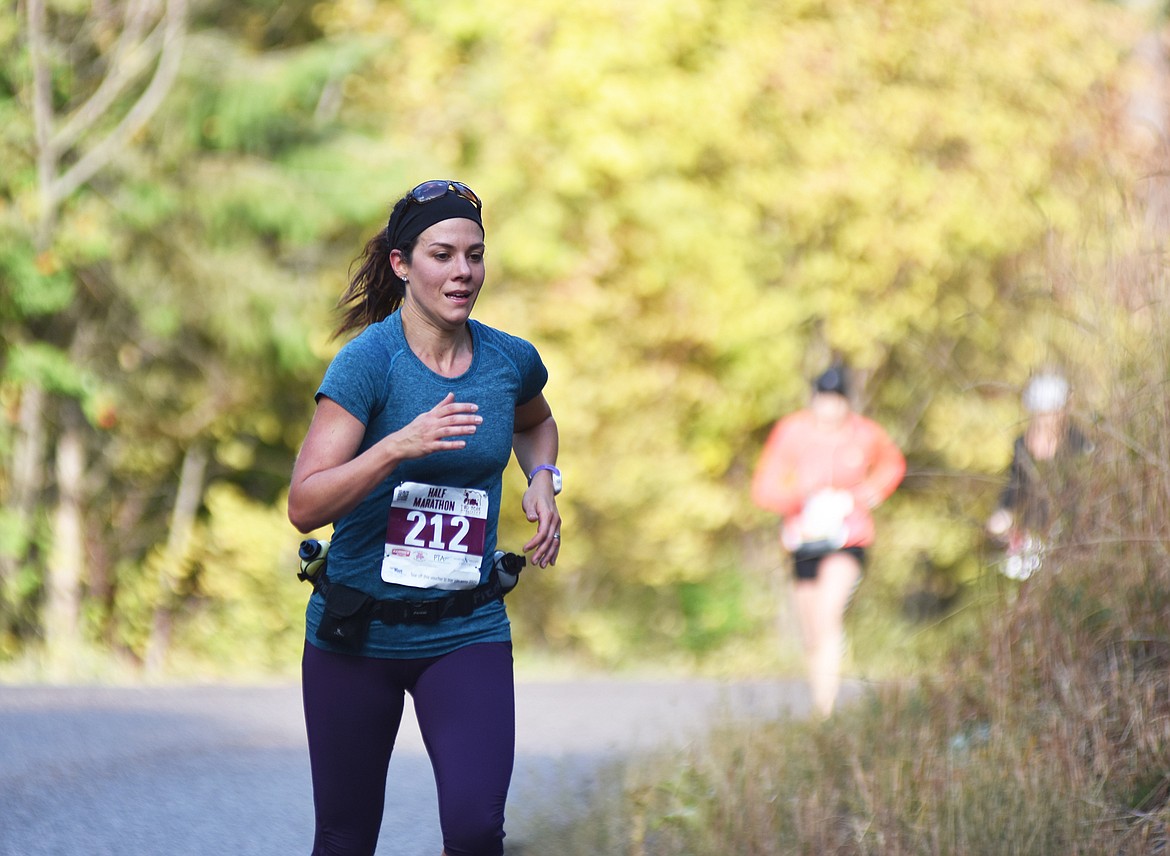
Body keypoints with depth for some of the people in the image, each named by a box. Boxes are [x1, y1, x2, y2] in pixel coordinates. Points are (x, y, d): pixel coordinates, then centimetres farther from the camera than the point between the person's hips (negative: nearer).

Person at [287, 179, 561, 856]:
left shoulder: (511, 361, 1)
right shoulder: (369, 361, -12)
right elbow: (306, 506, -20)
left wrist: (542, 480, 7)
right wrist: (399, 446, -32)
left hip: (467, 631, 2)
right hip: (358, 629, -2)